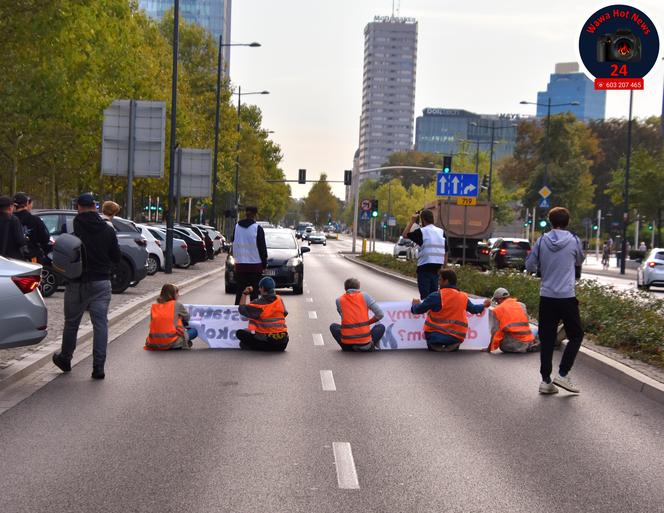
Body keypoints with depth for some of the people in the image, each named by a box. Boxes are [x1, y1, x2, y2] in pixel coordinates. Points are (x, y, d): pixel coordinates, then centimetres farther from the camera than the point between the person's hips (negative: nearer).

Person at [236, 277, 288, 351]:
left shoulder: (259, 304, -10)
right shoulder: (279, 300, 4)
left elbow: (241, 309, 0)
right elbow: (285, 313, 17)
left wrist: (244, 294, 9)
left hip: (268, 339, -5)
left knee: (240, 333, 4)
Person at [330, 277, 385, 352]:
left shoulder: (339, 300, 6)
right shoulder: (364, 296, 2)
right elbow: (380, 314, 1)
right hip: (365, 342, 0)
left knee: (333, 326, 29)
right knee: (381, 327, 27)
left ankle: (347, 348, 13)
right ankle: (369, 346, 8)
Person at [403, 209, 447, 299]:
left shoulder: (421, 232, -8)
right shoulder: (441, 232, 7)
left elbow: (404, 235, 3)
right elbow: (445, 253, 9)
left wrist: (412, 221, 8)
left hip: (424, 268, -5)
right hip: (436, 268, 5)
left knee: (425, 296, -2)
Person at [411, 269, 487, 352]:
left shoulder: (436, 296, -12)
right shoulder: (463, 297, 3)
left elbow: (418, 310, -6)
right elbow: (474, 309, 20)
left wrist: (415, 305, 19)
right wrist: (483, 305, 42)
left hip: (435, 335, -3)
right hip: (457, 337, 3)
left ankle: (436, 346, -5)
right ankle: (452, 346, 0)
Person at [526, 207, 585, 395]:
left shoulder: (542, 241, 0)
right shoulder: (574, 241, -4)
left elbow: (529, 266, 6)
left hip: (546, 297, 2)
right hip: (567, 297, -2)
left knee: (547, 339, 8)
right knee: (576, 335, 11)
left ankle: (546, 380, 8)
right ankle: (563, 374, 1)